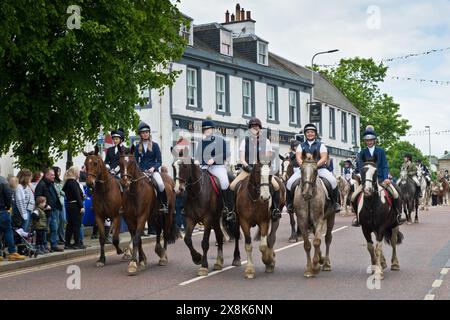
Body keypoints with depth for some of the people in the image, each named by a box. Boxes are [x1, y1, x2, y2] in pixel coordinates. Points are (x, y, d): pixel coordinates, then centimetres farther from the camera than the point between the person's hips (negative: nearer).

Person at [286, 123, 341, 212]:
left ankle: (335, 202, -8)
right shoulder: (301, 146, 15)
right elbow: (298, 157, 0)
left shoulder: (320, 145, 9)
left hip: (319, 168, -2)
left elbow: (324, 158, -3)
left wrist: (316, 165, -21)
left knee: (333, 181, -26)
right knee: (289, 183, -18)